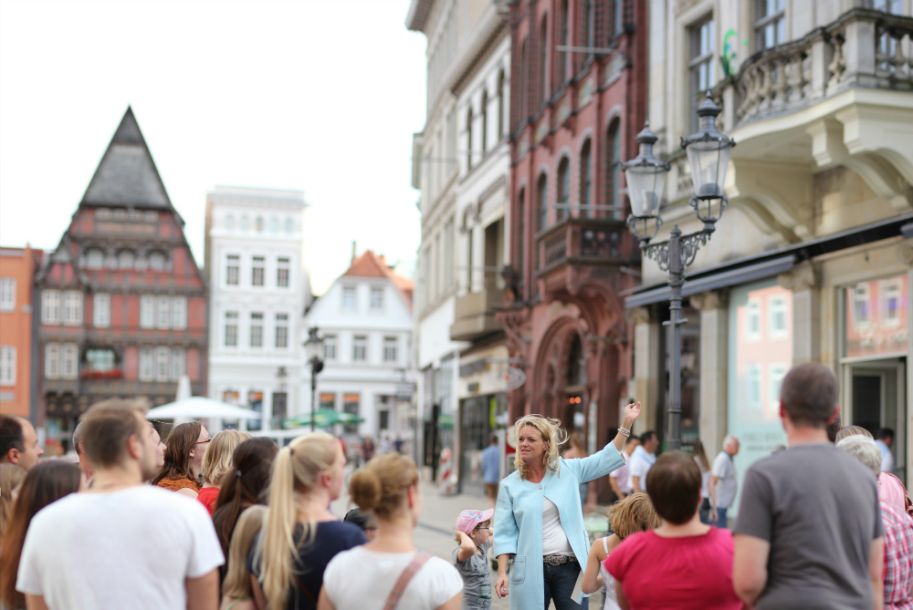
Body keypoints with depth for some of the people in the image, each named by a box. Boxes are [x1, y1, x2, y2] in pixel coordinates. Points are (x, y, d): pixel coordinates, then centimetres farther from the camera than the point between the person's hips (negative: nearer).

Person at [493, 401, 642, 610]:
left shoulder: (568, 470, 5)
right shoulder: (510, 485, 1)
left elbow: (606, 458, 6)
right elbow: (504, 533, 0)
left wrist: (627, 423, 1)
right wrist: (502, 573, -9)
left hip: (570, 566, 1)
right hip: (532, 570, -1)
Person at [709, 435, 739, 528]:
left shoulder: (730, 459, 12)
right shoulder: (722, 459, -16)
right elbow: (712, 483, -22)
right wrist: (714, 508, -25)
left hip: (724, 504, 9)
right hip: (719, 505, -9)